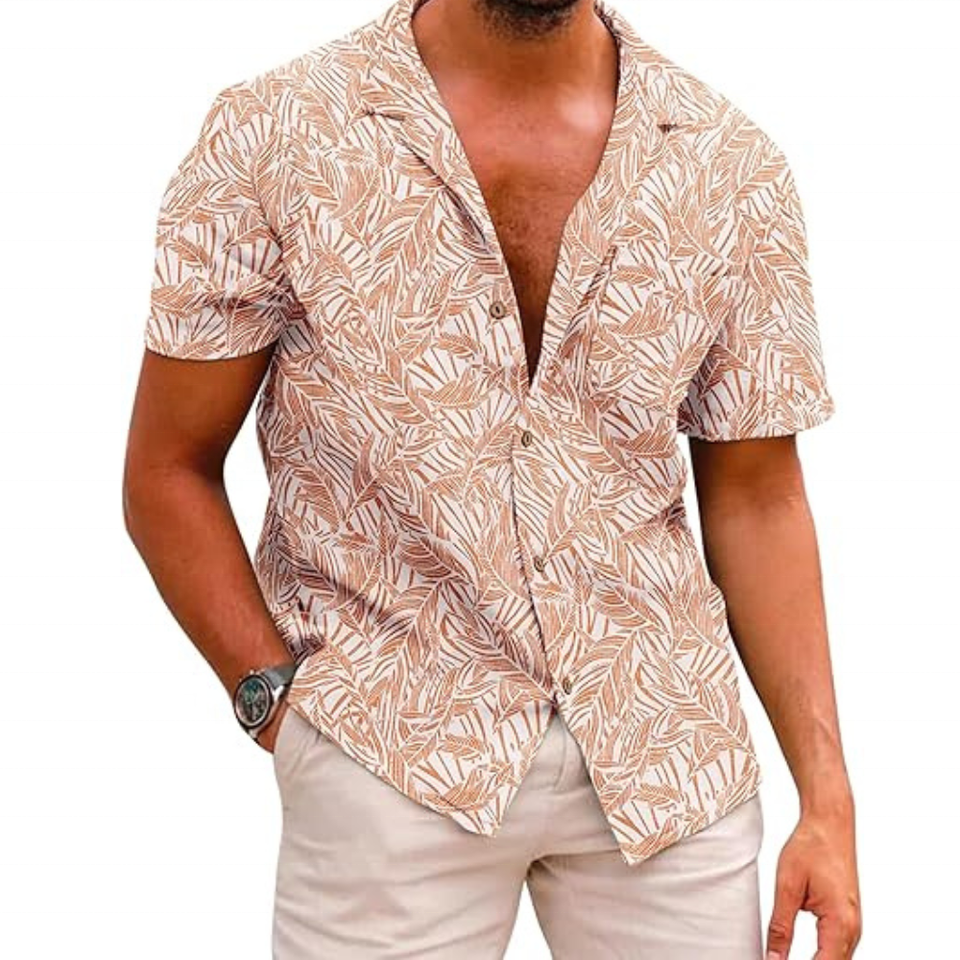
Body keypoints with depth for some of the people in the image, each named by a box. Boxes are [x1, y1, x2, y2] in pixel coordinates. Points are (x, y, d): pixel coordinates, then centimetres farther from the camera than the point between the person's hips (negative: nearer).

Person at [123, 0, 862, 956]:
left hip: (669, 752, 3)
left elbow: (756, 499, 4)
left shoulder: (735, 166, 0)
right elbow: (168, 473, 0)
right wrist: (278, 699, -10)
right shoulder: (270, 137, -7)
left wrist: (826, 799, 0)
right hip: (391, 755, -2)